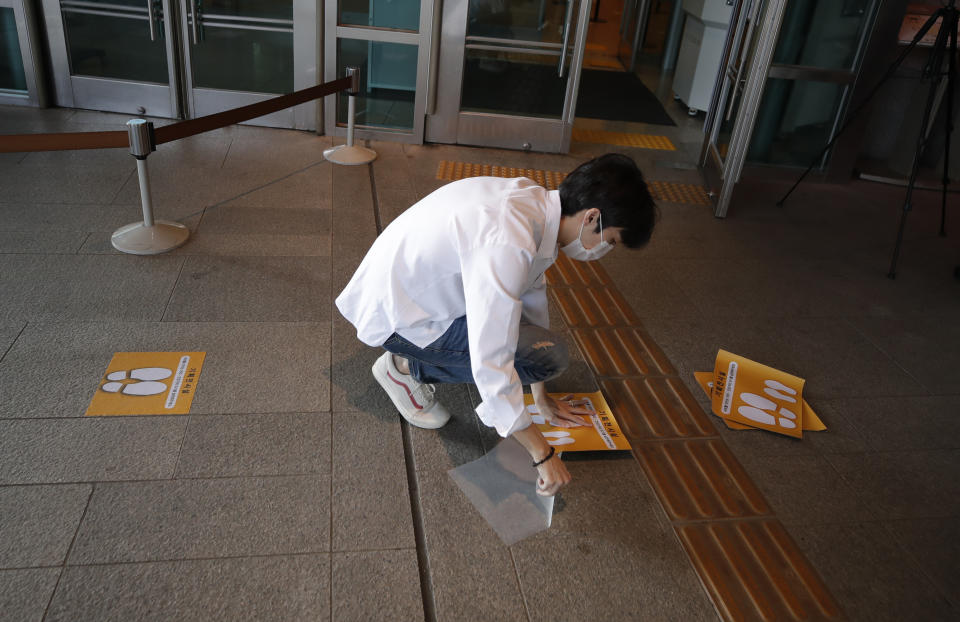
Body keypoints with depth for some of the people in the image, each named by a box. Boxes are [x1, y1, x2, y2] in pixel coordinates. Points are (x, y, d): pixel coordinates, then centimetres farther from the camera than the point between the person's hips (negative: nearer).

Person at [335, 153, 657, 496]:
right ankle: (407, 368, -2)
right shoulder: (508, 245, -33)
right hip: (393, 315, -9)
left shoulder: (533, 201, -4)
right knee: (549, 356, -15)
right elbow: (491, 364, -32)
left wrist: (541, 397, 16)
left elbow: (532, 294, 9)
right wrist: (542, 454, -21)